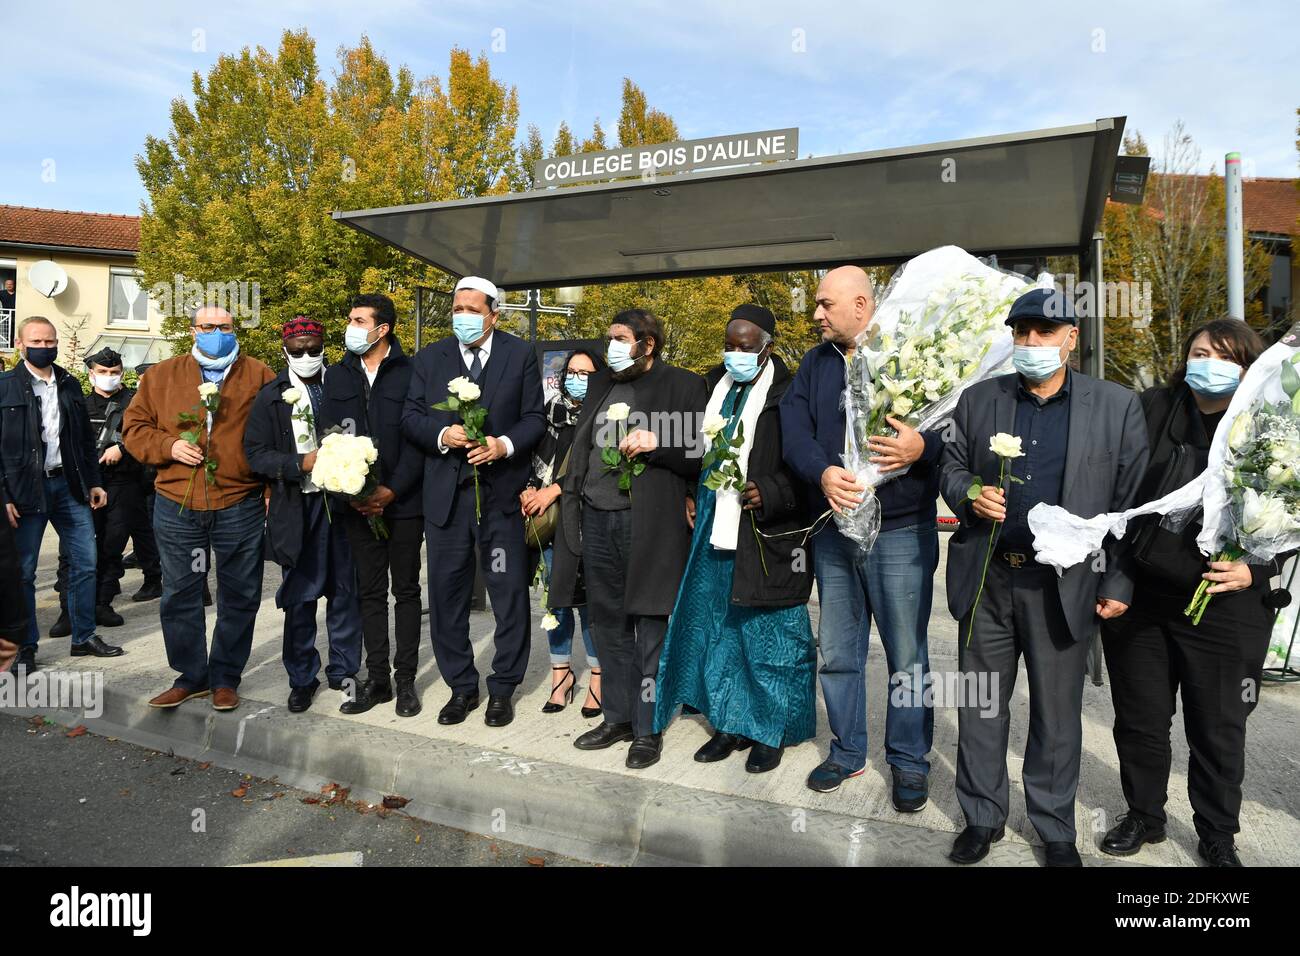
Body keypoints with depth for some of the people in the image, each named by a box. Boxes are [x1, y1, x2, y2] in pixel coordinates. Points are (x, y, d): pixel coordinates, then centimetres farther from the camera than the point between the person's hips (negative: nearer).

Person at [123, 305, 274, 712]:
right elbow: (134, 427, 11)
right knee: (180, 595, 10)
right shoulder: (162, 376, 9)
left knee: (239, 596, 7)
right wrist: (168, 446, -9)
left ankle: (225, 677, 22)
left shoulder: (258, 375, 4)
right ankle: (190, 676, 26)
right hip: (177, 506, 2)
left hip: (240, 506, -2)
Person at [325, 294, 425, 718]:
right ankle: (376, 679, 19)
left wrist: (392, 489, -13)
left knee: (406, 590, 6)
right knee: (370, 592, 10)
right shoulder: (337, 376, 10)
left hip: (403, 502, -3)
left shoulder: (410, 373, -3)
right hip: (357, 503, 4)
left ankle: (406, 679, 16)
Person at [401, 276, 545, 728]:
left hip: (502, 490, -2)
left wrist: (505, 445, -16)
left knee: (509, 593, 4)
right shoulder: (430, 357, 8)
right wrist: (442, 434, -13)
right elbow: (410, 418, 6)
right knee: (447, 593, 9)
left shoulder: (520, 354, 3)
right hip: (446, 492, 2)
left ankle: (503, 689, 20)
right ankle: (461, 686, 25)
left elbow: (535, 418, 2)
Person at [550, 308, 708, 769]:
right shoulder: (601, 384, 18)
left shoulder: (683, 385, -1)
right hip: (595, 520, 6)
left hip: (649, 523, -6)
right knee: (609, 627, 13)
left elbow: (703, 454, -6)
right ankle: (617, 717, 27)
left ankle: (648, 729, 13)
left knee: (650, 631, 1)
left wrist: (657, 444, -18)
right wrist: (558, 488, 16)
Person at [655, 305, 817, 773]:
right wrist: (694, 496, 8)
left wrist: (770, 494, -21)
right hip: (715, 537, 7)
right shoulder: (714, 387, 10)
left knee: (770, 636, 5)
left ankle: (772, 730, 22)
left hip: (767, 541, -6)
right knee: (717, 632, 14)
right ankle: (731, 723, 30)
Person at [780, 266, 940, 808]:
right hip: (832, 532, 5)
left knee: (907, 654, 6)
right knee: (836, 651, 13)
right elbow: (794, 430, -2)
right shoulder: (815, 365, 10)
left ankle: (909, 761, 25)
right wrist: (822, 472, -20)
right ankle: (846, 752, 31)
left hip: (900, 532, -4)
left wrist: (923, 446, -28)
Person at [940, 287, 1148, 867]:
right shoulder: (978, 400, 5)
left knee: (1057, 714, 12)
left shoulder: (1117, 406, -1)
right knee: (980, 707, 12)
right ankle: (982, 818, 30)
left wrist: (1120, 584, -4)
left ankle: (1055, 829, 32)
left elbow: (1131, 502, -1)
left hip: (1064, 586, -2)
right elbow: (951, 468, 11)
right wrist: (970, 494, -11)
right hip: (987, 580, 2)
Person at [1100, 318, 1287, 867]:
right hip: (1137, 599, 2)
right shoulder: (1150, 411, -1)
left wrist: (1255, 569, -13)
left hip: (1224, 610, -1)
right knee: (1139, 720, 15)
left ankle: (1218, 838, 33)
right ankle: (1144, 816, 36)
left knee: (1218, 731, 12)